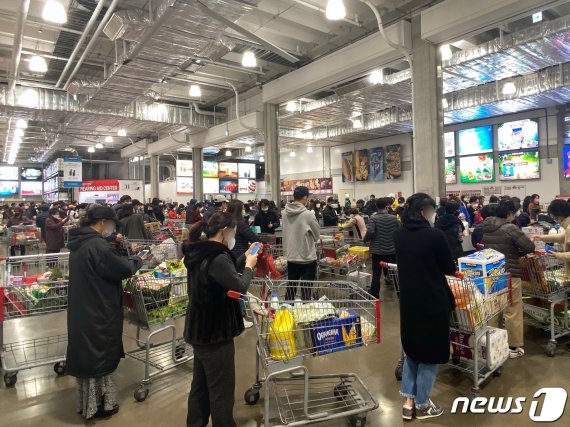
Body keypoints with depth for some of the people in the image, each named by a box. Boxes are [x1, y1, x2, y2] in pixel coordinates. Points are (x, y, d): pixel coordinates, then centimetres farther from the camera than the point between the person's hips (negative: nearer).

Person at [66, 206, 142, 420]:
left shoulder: (79, 242, 6)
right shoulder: (97, 245, -24)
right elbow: (123, 269, -19)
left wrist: (124, 259, 5)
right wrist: (137, 260, -1)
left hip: (81, 310, 9)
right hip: (97, 312, -9)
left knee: (87, 353, 20)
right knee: (99, 354, 8)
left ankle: (88, 401, 37)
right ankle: (98, 404, 24)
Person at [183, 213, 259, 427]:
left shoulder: (201, 254, 4)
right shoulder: (217, 258, -27)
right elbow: (240, 286, -23)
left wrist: (244, 258, 6)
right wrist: (249, 266, -8)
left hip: (201, 329, 10)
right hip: (215, 332, -10)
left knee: (201, 385, 24)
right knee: (221, 391, 7)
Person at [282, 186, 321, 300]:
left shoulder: (285, 213, -2)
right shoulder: (308, 214, -18)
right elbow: (317, 236, -5)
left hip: (290, 257, 5)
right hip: (307, 258, -5)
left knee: (290, 287, 17)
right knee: (306, 289, 6)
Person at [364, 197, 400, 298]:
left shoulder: (373, 218, -12)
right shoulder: (393, 218, -6)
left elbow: (370, 232, -25)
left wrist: (365, 239, -6)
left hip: (377, 251, -2)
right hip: (392, 251, 2)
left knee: (376, 275, 5)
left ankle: (374, 297, 10)